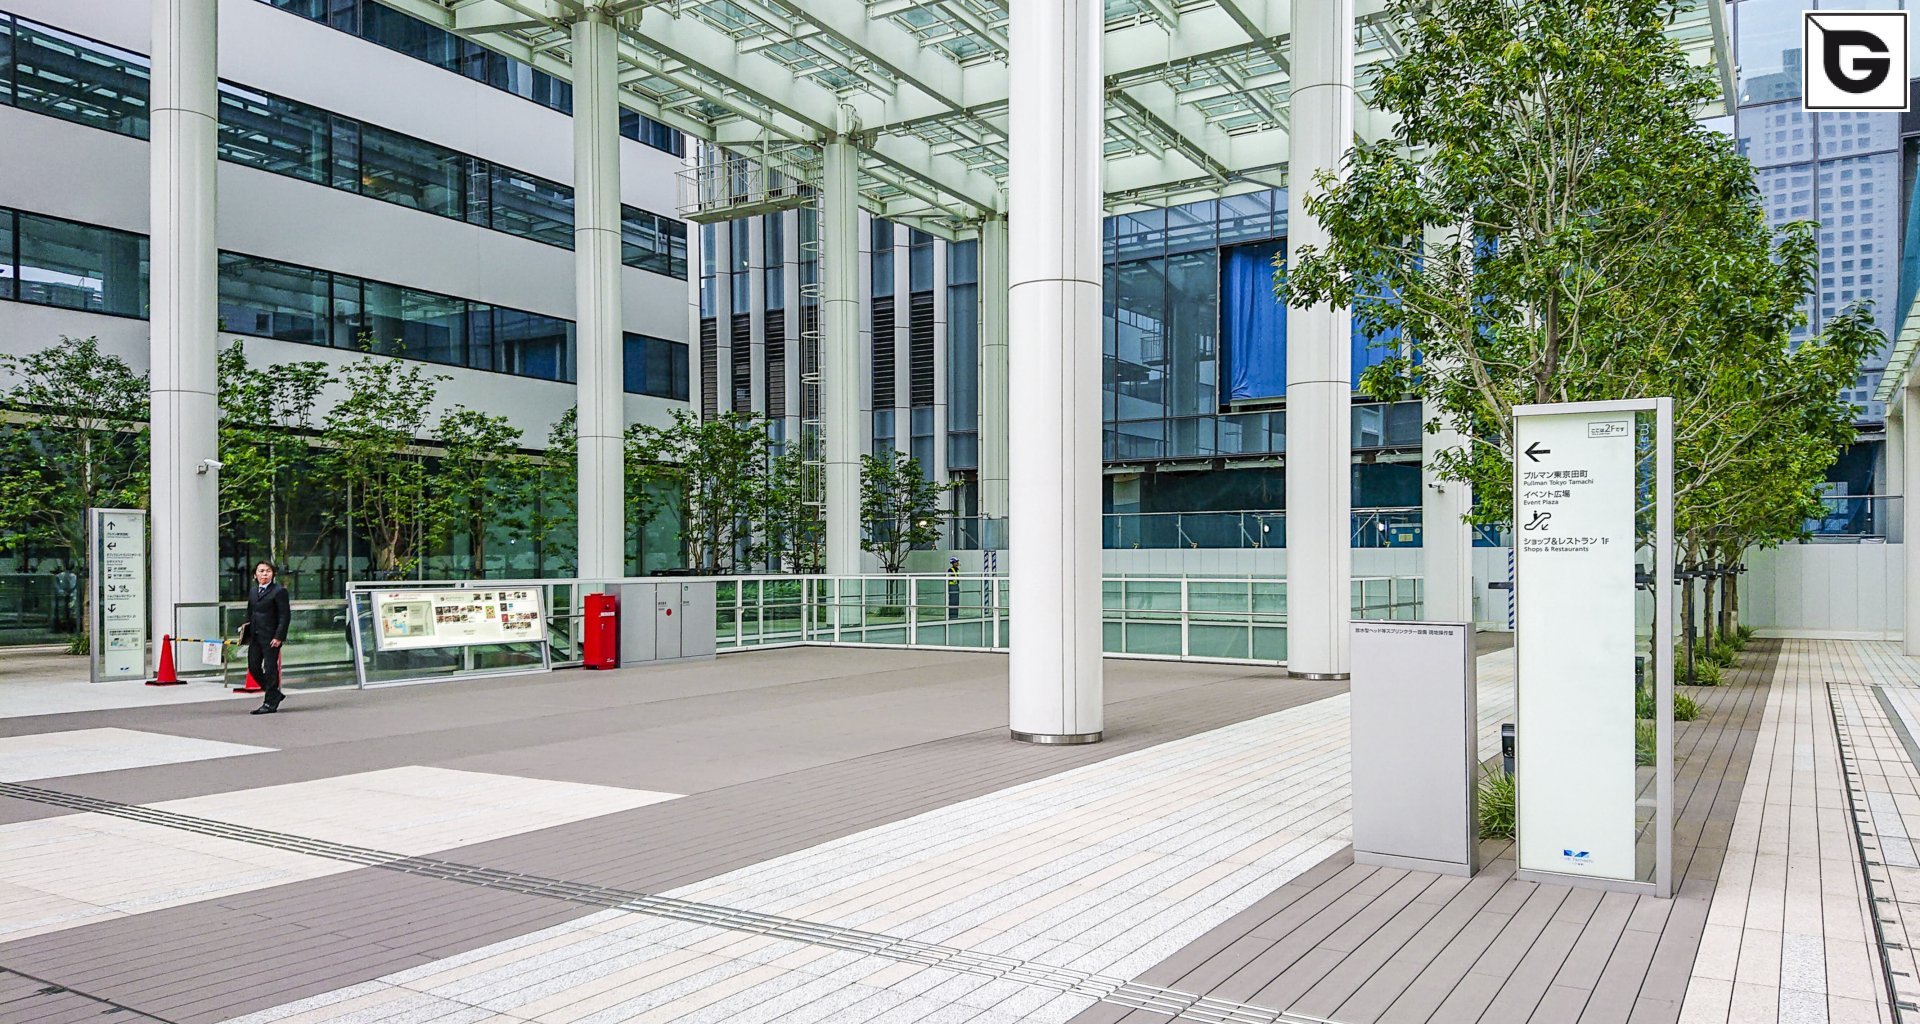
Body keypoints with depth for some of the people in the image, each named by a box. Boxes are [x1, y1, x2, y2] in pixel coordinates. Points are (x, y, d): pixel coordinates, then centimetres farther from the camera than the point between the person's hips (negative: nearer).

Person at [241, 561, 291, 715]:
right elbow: (250, 613, 20)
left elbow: (285, 616, -11)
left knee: (270, 669, -2)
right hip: (255, 637, 7)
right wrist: (246, 632, 11)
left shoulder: (279, 591, -8)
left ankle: (270, 703, 7)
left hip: (271, 637, -7)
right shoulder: (252, 591, 13)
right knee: (253, 667, 9)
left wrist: (279, 636, -17)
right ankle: (274, 694, 24)